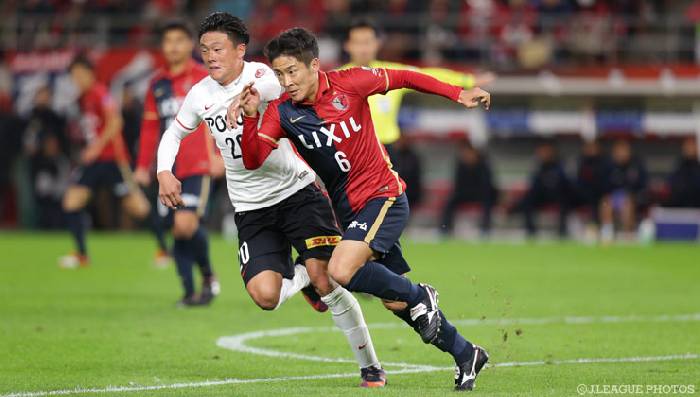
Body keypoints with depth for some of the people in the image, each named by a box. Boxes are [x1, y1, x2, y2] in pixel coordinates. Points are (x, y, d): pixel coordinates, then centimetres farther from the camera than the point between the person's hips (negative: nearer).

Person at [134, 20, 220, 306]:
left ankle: (208, 276, 5)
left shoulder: (203, 78, -1)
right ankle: (189, 291, 10)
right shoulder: (157, 84, 14)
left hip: (197, 167, -5)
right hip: (168, 171, 5)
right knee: (177, 229, 2)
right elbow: (150, 127, 18)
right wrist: (143, 165, 14)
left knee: (186, 224, -18)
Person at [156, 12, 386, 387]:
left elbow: (273, 85, -33)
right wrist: (165, 172, 5)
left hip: (296, 192, -4)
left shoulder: (260, 74, -11)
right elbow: (174, 133, 22)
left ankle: (371, 367, 2)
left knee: (327, 279, -15)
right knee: (265, 295, -17)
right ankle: (303, 275, 19)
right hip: (252, 211, 4)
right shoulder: (199, 95, 5)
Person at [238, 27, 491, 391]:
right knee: (395, 303, 12)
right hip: (348, 208, 6)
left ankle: (419, 295, -4)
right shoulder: (281, 112, -6)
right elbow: (253, 160, -15)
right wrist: (250, 117, -31)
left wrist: (458, 94, -3)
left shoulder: (349, 84, -14)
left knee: (341, 272, -27)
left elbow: (402, 78, -1)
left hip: (383, 195, -6)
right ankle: (465, 355, 31)